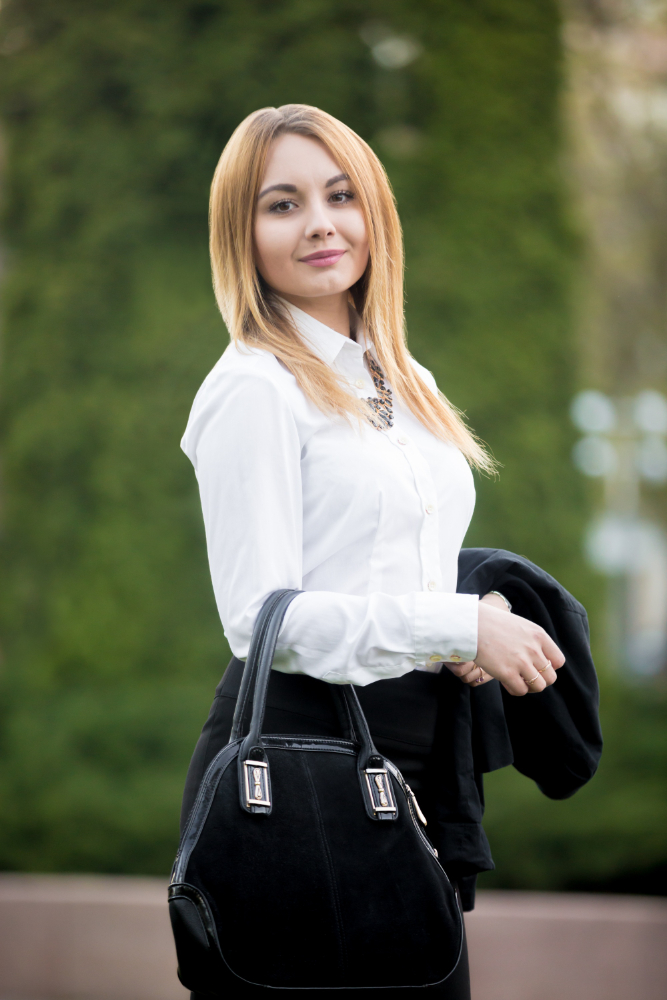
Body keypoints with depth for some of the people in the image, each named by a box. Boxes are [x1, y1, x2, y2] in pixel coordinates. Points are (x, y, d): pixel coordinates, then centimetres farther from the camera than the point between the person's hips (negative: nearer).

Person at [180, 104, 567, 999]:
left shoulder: (406, 384, 16)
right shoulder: (253, 389, -9)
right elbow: (261, 615, -15)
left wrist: (485, 630, 1)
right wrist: (462, 626, -14)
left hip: (417, 753, 8)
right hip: (295, 744, -8)